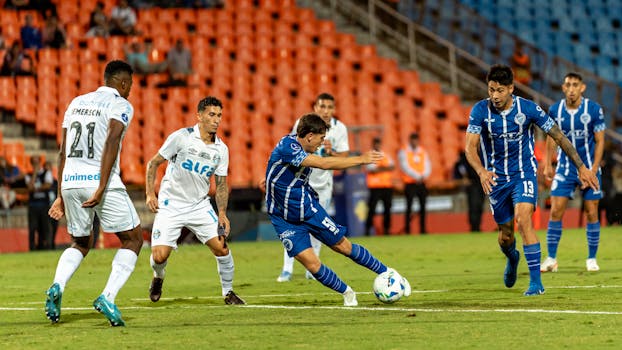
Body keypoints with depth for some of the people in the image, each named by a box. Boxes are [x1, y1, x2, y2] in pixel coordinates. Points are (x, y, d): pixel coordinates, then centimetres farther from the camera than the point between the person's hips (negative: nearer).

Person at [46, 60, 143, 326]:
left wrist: (61, 195, 22)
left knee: (80, 244, 23)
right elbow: (111, 144, -17)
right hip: (100, 181, -6)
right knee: (133, 239, 8)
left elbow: (63, 152, 18)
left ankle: (57, 287, -5)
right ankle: (108, 297, -9)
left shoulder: (77, 103, 19)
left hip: (70, 183, 6)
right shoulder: (121, 105, -1)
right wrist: (102, 188, -22)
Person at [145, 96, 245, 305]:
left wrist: (222, 214, -5)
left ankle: (228, 293, 10)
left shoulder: (221, 149, 0)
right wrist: (150, 194, -12)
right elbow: (154, 163, -4)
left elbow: (221, 184, 7)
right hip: (170, 205, -3)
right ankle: (158, 278, 25)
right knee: (159, 256, -12)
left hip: (200, 206, 3)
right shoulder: (181, 137, -12)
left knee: (221, 247, -11)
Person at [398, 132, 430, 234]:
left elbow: (427, 167, 9)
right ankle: (407, 229, -4)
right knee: (409, 206, -6)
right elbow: (405, 167, -11)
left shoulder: (423, 152, 13)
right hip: (410, 184, -5)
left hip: (421, 183, 5)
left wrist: (423, 176, -12)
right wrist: (417, 176, -17)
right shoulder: (403, 152, -1)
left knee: (423, 206, 3)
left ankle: (422, 229, 7)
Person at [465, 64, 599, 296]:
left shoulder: (528, 109, -13)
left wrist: (581, 167, -5)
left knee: (523, 219, -25)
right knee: (505, 235, 10)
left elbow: (558, 136, -4)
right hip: (496, 179, 2)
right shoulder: (480, 111, -12)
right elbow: (470, 147, -18)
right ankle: (512, 259, 48)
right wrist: (481, 171, -38)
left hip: (524, 174, -2)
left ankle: (536, 281, -20)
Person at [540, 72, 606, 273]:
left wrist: (593, 170, -12)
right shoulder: (555, 111, -3)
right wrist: (547, 165, 6)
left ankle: (592, 259, 12)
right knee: (556, 212, -6)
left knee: (592, 214, 0)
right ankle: (551, 259, 1)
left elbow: (600, 141, -4)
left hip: (589, 168, -1)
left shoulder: (594, 110, -9)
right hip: (565, 168, 1)